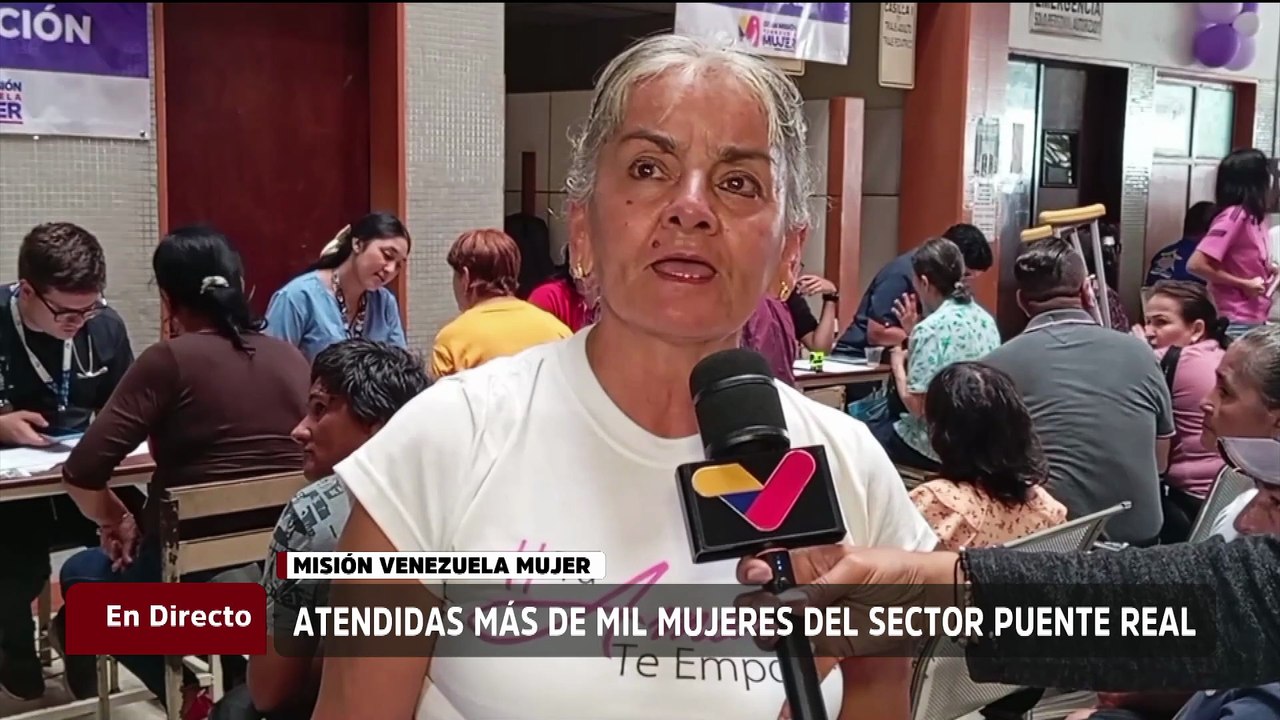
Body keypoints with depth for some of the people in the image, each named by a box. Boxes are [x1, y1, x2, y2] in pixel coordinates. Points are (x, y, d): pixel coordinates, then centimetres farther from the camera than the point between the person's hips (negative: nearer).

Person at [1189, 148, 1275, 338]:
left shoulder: (1252, 216, 8)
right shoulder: (1234, 216, -17)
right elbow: (1196, 264, -23)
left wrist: (1269, 270, 5)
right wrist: (1244, 284, -18)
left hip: (1254, 320, 9)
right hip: (1237, 324, -9)